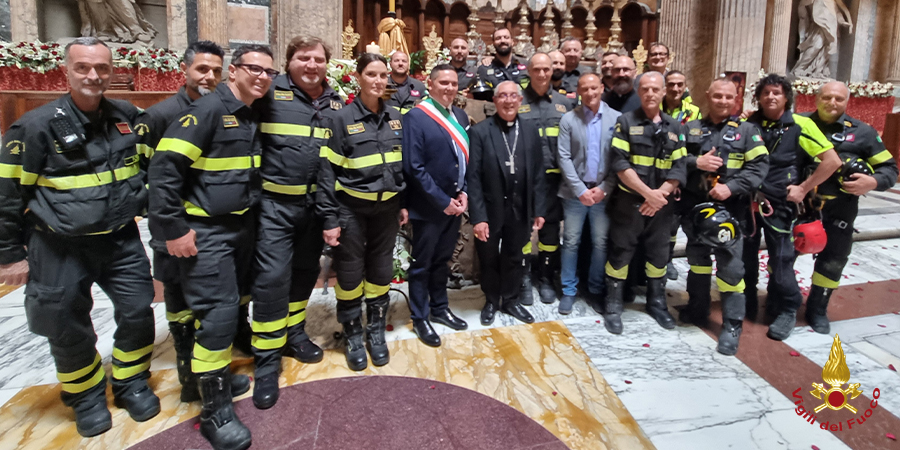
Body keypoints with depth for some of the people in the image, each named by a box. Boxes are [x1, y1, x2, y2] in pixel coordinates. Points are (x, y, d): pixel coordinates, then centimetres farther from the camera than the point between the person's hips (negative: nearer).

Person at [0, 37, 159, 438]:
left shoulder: (127, 117, 0)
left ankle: (130, 383, 29)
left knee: (138, 313, 6)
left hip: (121, 240, 3)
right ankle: (87, 397, 31)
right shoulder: (37, 126, -12)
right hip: (61, 248, -3)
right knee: (68, 328, 8)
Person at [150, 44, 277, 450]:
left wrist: (252, 214, 15)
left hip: (242, 226, 8)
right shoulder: (208, 109, -15)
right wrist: (173, 228, -19)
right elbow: (164, 166, -19)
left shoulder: (254, 116, 10)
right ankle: (215, 410, 6)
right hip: (204, 231, -8)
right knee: (218, 313, -8)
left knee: (236, 302, 16)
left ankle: (219, 371, 36)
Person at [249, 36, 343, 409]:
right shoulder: (271, 91, -5)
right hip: (275, 202, -5)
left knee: (306, 271, 16)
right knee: (272, 277, -6)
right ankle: (267, 358, 8)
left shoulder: (336, 102, 10)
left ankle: (293, 332, 36)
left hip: (317, 203, 5)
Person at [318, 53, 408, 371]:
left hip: (387, 207, 4)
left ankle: (376, 332, 29)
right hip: (352, 208, -4)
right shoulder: (343, 118, -8)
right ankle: (353, 336, 25)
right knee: (350, 273, 6)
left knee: (381, 271, 12)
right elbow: (327, 171, -9)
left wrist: (403, 203, 10)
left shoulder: (395, 118, 5)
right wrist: (329, 218, -12)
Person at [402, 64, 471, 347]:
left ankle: (439, 307, 35)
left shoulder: (461, 117, 8)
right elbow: (413, 167, -17)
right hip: (428, 206, -6)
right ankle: (419, 318, 22)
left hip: (454, 203, 6)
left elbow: (466, 158, 11)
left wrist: (463, 192, -3)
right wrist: (442, 201, -16)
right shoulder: (416, 117, -13)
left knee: (442, 259, 19)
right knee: (422, 264, 8)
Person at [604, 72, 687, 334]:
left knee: (659, 254, 13)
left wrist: (659, 194, -13)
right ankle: (613, 306, 14)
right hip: (629, 201, -3)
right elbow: (620, 163, -12)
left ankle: (657, 302, 30)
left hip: (661, 203, 4)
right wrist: (647, 192, -18)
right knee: (620, 253, 1)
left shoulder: (675, 128, 9)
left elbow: (679, 169, 3)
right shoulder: (626, 122, -2)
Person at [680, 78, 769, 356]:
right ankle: (697, 310, 31)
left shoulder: (746, 130, 4)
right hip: (693, 207, 3)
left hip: (729, 210, -2)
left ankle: (732, 325, 7)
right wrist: (696, 162, -15)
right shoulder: (691, 129, 9)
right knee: (697, 260, 15)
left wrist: (731, 187, -17)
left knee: (730, 266, -4)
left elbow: (759, 166, -4)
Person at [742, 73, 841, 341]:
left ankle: (786, 311, 18)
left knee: (781, 259, 1)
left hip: (779, 204, -3)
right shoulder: (748, 124, 2)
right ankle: (745, 304, 30)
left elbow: (832, 161, -6)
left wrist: (804, 189, -9)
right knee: (745, 255, 12)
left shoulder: (800, 125, -6)